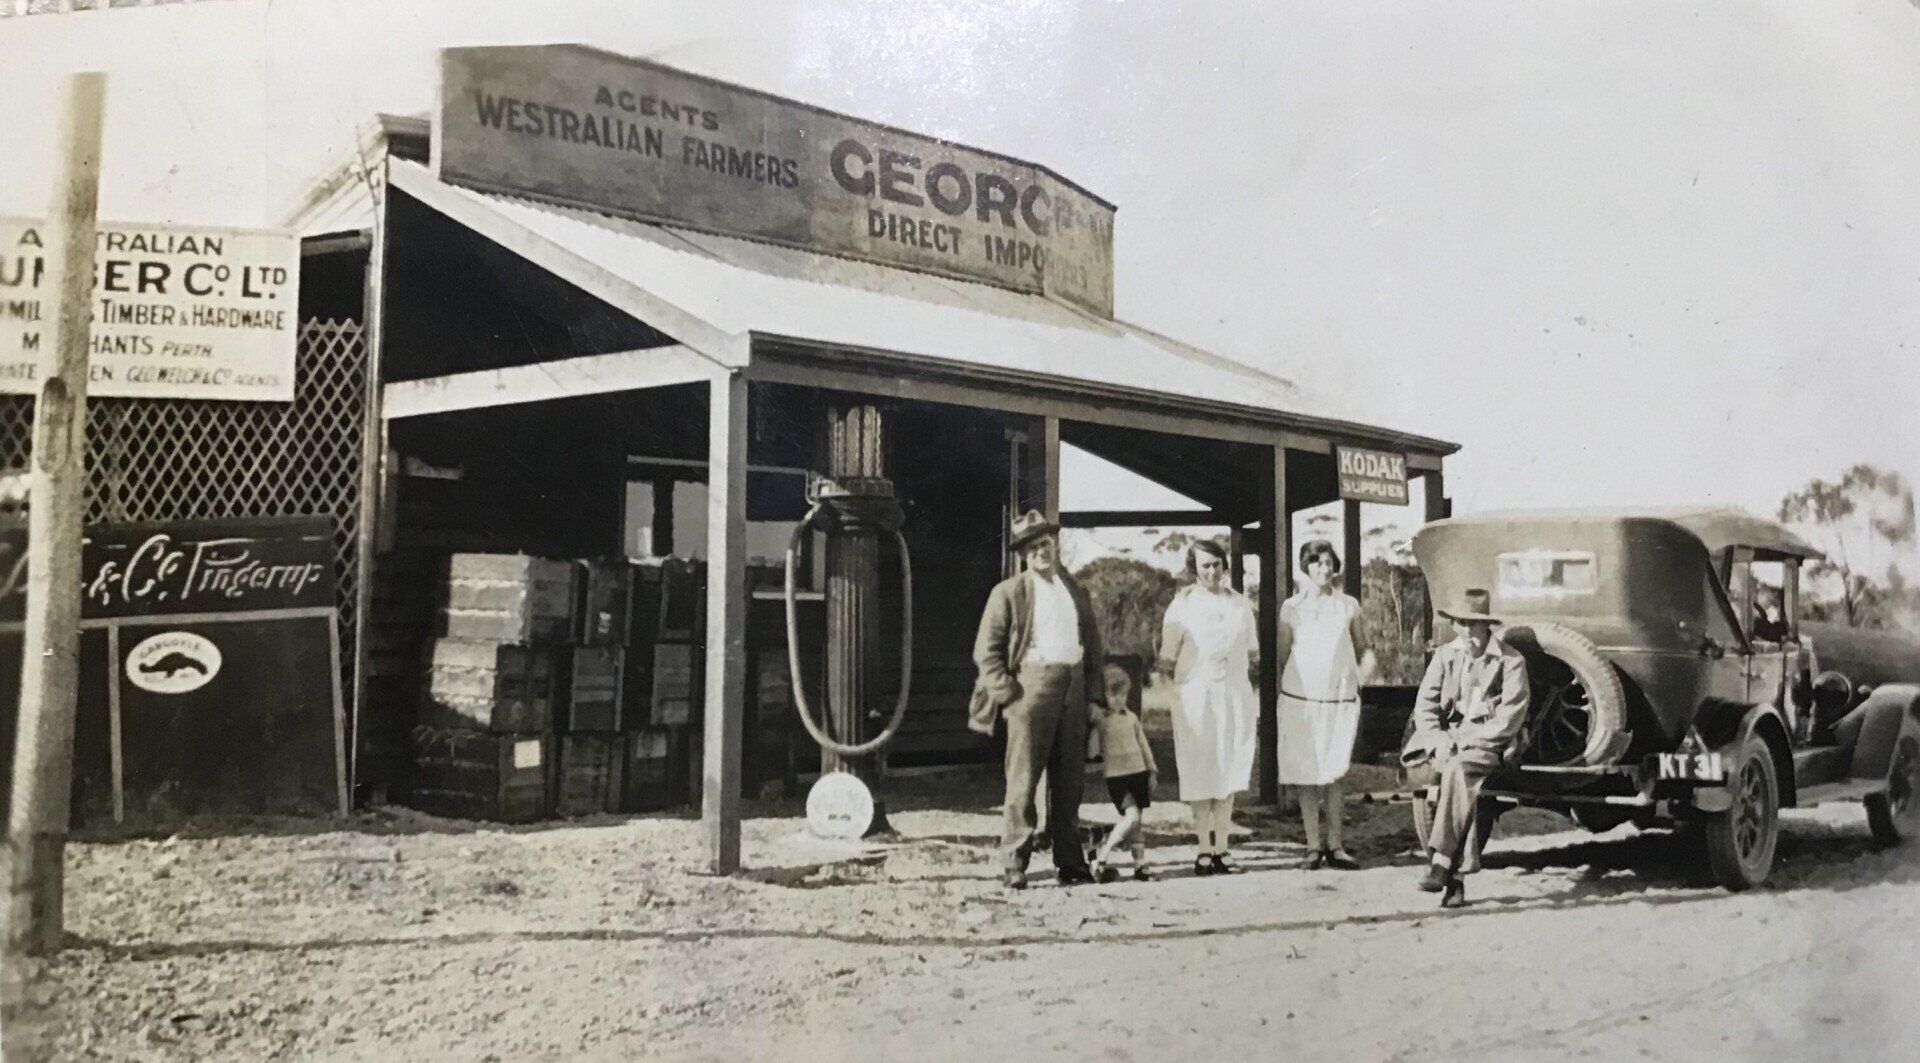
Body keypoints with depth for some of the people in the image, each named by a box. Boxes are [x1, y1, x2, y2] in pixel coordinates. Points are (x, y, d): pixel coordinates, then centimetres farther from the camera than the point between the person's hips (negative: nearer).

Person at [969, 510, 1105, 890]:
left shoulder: (1077, 593, 17)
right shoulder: (1009, 593, 3)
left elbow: (1093, 648, 20)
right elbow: (985, 652, -1)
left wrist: (1092, 695, 9)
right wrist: (1008, 694, -9)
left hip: (1073, 691, 5)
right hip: (1032, 685, -4)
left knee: (1070, 782, 7)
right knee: (1022, 781, -6)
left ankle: (1070, 862, 14)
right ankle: (1014, 866, -1)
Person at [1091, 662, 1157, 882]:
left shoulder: (1131, 717, 10)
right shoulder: (1100, 719, -7)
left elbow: (1143, 744, 16)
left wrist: (1152, 771, 16)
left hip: (1138, 772, 6)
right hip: (1116, 775, -6)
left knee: (1137, 819, 9)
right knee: (1132, 815, -18)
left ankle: (1140, 864, 14)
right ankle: (1103, 856, -13)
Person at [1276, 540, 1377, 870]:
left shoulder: (1348, 606, 8)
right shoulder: (1291, 607, 5)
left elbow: (1363, 650, 18)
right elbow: (1282, 655, 8)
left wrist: (1358, 681, 5)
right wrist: (1280, 695, 3)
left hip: (1340, 699, 1)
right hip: (1300, 697, -1)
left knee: (1334, 774, -1)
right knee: (1306, 775, 0)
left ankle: (1334, 845, 5)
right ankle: (1313, 845, 6)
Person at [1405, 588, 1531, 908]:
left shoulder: (1511, 662, 2)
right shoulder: (1444, 655, 14)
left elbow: (1511, 717, -6)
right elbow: (1424, 706, 9)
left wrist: (1468, 739, -15)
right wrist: (1439, 740, -9)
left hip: (1488, 746, -3)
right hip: (1446, 743, 3)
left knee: (1458, 769, -35)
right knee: (1464, 783, -30)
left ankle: (1441, 861, -36)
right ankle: (1458, 874, -31)